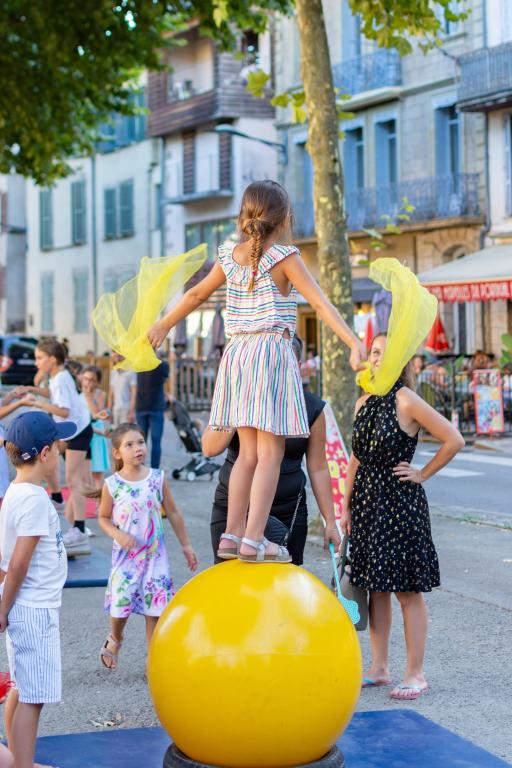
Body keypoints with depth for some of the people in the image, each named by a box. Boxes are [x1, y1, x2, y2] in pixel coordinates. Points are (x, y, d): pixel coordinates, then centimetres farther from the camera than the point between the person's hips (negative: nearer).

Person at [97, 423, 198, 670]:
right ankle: (114, 640, 35)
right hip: (125, 555, -1)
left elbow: (173, 513, 5)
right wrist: (117, 534, -15)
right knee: (121, 604, 3)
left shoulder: (157, 479, -3)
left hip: (154, 554, 1)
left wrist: (186, 545, 7)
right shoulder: (111, 485, -7)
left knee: (155, 608, 2)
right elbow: (103, 517, 4)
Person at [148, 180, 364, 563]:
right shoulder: (283, 257, -7)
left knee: (248, 452, 12)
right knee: (270, 454, -5)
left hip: (237, 354, 6)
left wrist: (163, 325, 33)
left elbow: (196, 293, 20)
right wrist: (354, 342, -19)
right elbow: (321, 304, -14)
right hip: (272, 352, -6)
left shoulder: (230, 254, 10)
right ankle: (253, 540, -9)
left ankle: (232, 535, 12)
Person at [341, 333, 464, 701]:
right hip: (366, 499, 7)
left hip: (400, 502, -7)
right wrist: (346, 507, 13)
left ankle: (416, 673, 7)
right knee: (375, 587, 12)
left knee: (407, 589, -1)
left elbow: (454, 440, -13)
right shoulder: (364, 403, 10)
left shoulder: (406, 401, -12)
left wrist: (422, 474, -7)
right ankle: (379, 668, 21)